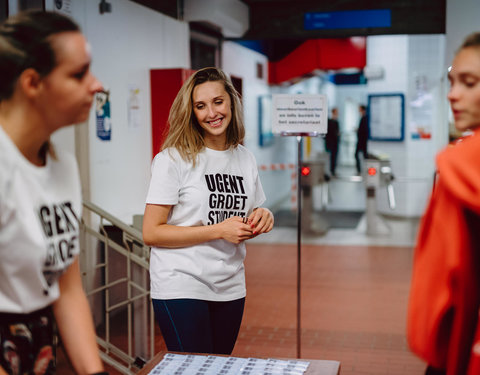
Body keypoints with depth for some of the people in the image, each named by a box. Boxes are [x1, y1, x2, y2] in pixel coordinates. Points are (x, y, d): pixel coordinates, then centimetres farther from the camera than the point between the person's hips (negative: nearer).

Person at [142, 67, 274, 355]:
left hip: (230, 289, 6)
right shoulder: (174, 159, -10)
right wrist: (219, 230, -19)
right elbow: (151, 233, -14)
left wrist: (263, 216, -4)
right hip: (181, 288, -5)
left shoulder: (246, 160, 7)